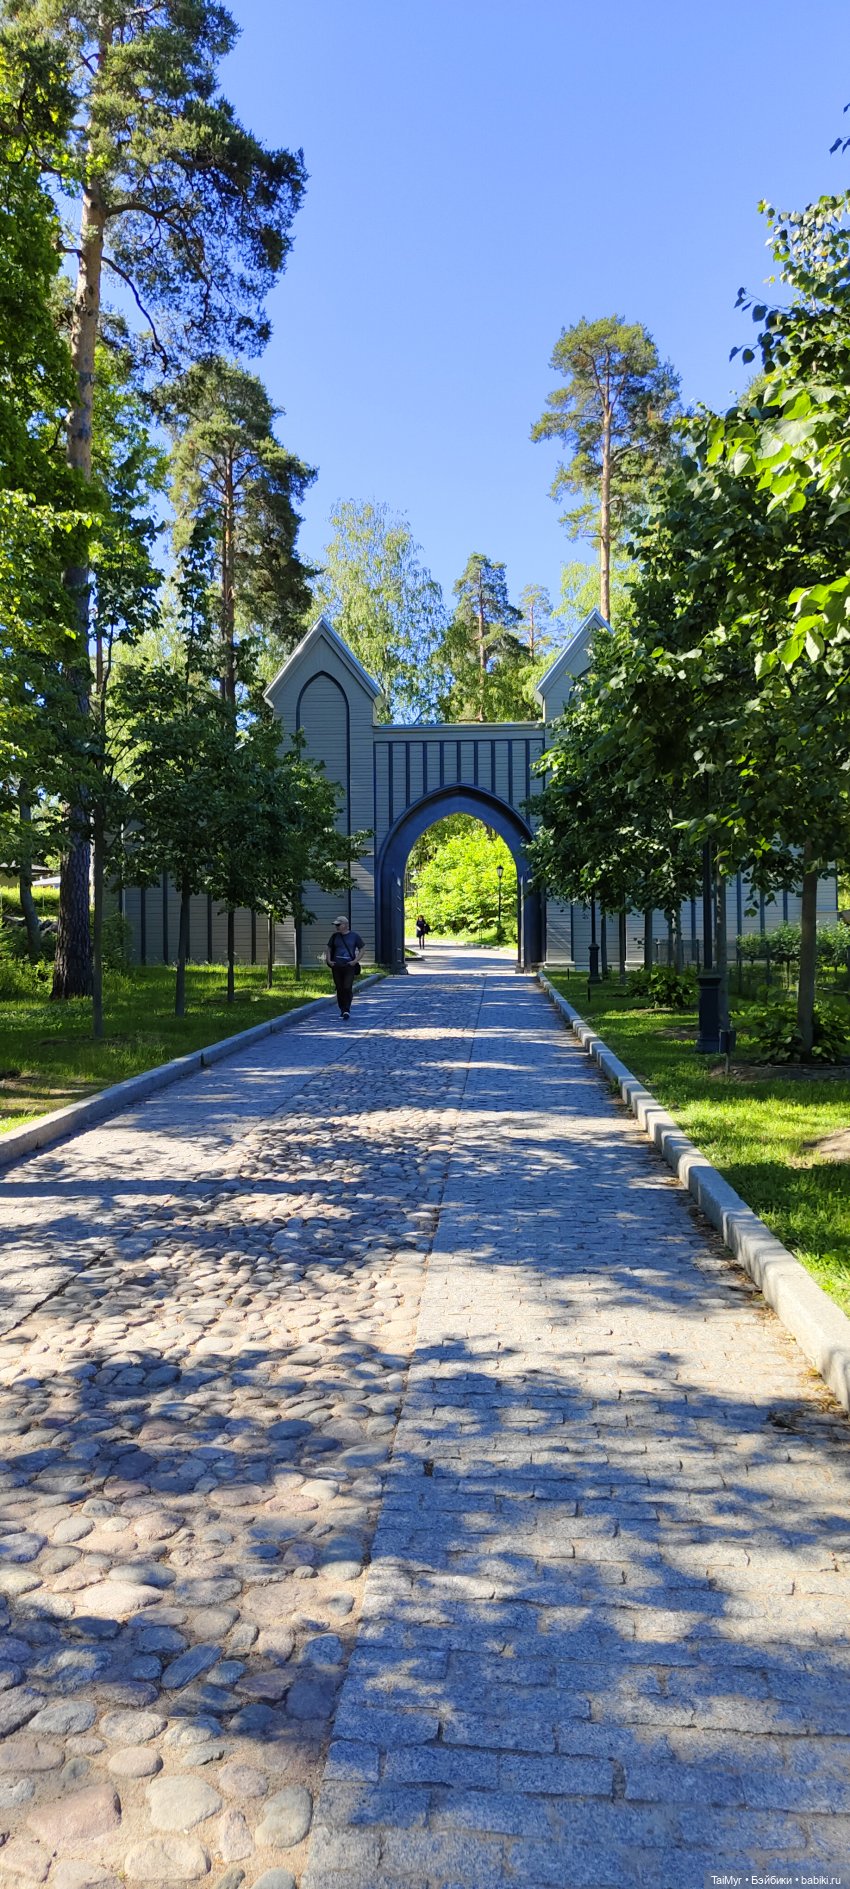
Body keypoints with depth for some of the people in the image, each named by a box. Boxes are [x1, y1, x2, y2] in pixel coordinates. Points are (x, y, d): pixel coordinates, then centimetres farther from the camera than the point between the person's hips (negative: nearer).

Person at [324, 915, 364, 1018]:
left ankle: (347, 1010, -9)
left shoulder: (354, 936, 1)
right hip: (336, 966, 3)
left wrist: (356, 960, -8)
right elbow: (329, 949, 17)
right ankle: (342, 1010, 17)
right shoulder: (334, 936, 9)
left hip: (349, 966, -3)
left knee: (347, 988, -14)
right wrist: (328, 960, 2)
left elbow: (361, 950, 5)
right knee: (339, 989, 6)